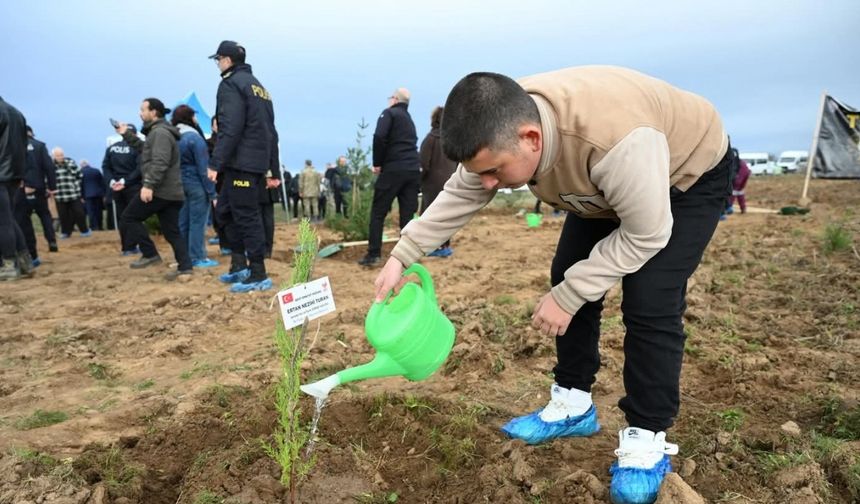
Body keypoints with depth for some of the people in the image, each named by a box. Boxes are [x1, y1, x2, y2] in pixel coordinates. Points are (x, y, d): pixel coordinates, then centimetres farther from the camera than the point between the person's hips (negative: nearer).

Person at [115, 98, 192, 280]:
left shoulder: (160, 132, -11)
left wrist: (148, 185, -28)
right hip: (170, 191, 10)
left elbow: (159, 163, -23)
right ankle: (185, 267, 3)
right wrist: (127, 134, 29)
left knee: (128, 218, 2)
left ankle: (150, 254, 0)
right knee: (172, 231, 7)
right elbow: (144, 150, 33)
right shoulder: (157, 132, 23)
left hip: (159, 190, -10)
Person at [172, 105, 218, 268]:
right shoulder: (194, 137, -13)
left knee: (183, 221, 11)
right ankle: (198, 257, 0)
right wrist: (211, 192, -13)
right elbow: (203, 167, -15)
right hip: (196, 184, -7)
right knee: (197, 221, -3)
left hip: (180, 184, 7)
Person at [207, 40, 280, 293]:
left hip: (241, 161, -9)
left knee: (247, 216, -5)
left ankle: (258, 275, 0)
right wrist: (274, 169, 20)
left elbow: (230, 128, -18)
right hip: (258, 161, 9)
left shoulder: (231, 84, -5)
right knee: (225, 210, 17)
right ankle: (239, 265, 19)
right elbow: (270, 130, 19)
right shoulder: (258, 86, 22)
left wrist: (215, 163, -18)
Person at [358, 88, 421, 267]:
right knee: (408, 215, 6)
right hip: (413, 169, 6)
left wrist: (377, 163, -4)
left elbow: (379, 137, -13)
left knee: (378, 212, 2)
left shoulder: (389, 113, 3)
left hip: (393, 169, -6)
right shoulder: (409, 119, 25)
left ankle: (373, 255, 1)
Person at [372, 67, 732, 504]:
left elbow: (645, 234, -31)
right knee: (567, 276, 0)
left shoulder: (615, 140, -45)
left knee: (649, 302, -17)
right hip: (605, 182, 7)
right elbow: (456, 197, -10)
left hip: (690, 174, -6)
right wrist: (401, 257, -14)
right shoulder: (501, 128, -23)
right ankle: (573, 405, 15)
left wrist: (568, 296, -27)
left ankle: (647, 438, 1)